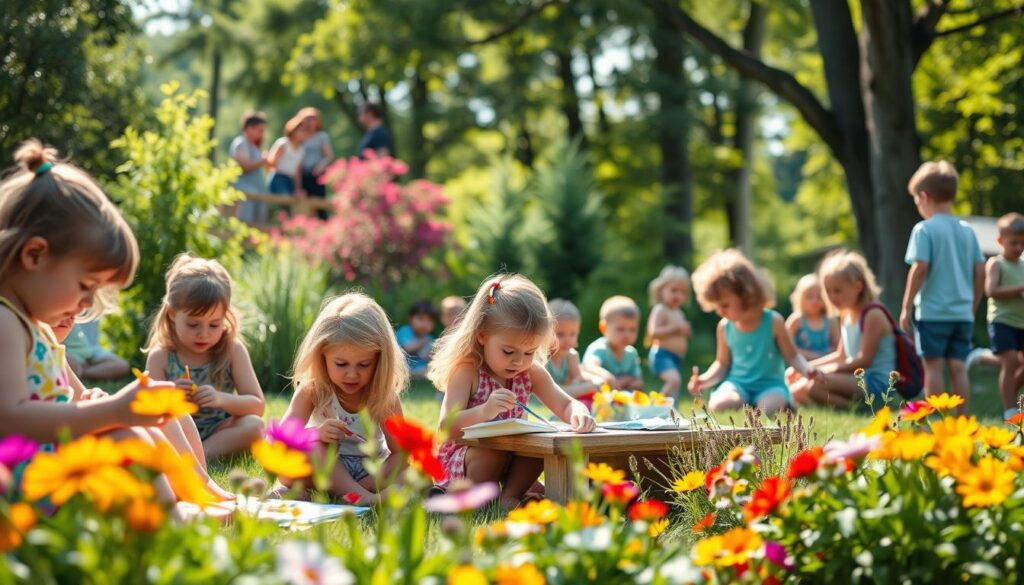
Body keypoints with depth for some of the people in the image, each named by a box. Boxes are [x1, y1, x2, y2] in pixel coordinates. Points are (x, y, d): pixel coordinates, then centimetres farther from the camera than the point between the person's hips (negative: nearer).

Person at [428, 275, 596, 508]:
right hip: (462, 459, -5)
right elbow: (446, 427, -28)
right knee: (492, 449, -35)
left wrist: (578, 414, -29)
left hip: (510, 457, 6)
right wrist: (483, 412, -48)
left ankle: (509, 497, -13)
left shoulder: (532, 373, -2)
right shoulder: (466, 372, -19)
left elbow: (566, 405, -2)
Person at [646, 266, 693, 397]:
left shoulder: (679, 313, 20)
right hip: (663, 355, -10)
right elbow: (653, 332, -21)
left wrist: (686, 331, 10)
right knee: (674, 380, -33)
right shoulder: (660, 310, -9)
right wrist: (675, 327, -22)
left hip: (677, 358, 10)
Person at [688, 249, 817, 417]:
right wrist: (704, 380, -3)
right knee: (717, 406, -30)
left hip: (770, 384, -3)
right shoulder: (724, 327, 2)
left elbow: (792, 355, -1)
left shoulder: (773, 321, -8)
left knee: (767, 410, -37)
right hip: (738, 383, 3)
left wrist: (806, 370, -22)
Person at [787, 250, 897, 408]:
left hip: (877, 383, -10)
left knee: (816, 384, -30)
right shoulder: (846, 316, 16)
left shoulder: (873, 315, -11)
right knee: (797, 391, -2)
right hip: (857, 379, 10)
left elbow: (864, 360, -17)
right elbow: (841, 356, 23)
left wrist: (825, 370, -20)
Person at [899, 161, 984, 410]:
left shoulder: (924, 229, -8)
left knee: (933, 366, 0)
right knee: (958, 367, 7)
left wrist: (906, 307, -7)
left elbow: (920, 268, -14)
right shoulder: (967, 231, 8)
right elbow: (980, 272, 9)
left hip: (932, 312, -5)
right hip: (963, 313, 5)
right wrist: (973, 306, 20)